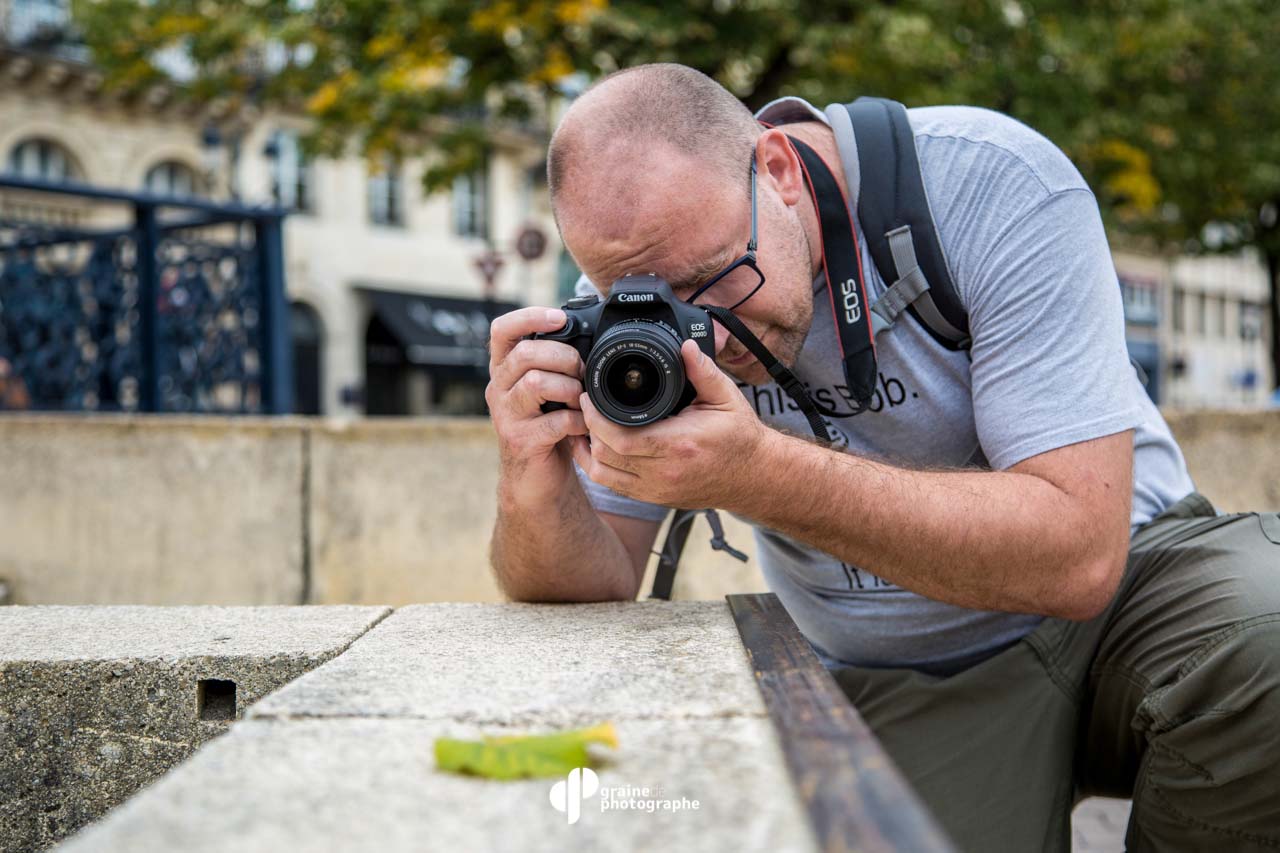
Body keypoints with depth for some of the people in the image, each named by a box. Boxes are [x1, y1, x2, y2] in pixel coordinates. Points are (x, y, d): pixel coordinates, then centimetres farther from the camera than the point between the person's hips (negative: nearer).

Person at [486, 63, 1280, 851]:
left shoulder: (992, 184, -24)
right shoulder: (627, 280, -13)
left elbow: (1078, 556, -31)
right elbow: (593, 591, -10)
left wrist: (758, 473, -40)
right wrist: (532, 487, -34)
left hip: (1124, 580, 1)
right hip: (902, 689, 0)